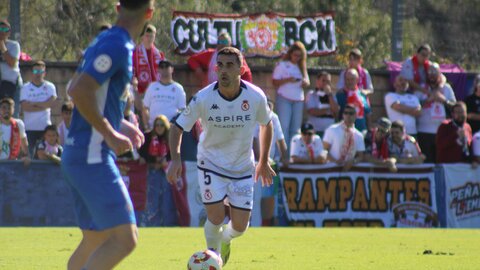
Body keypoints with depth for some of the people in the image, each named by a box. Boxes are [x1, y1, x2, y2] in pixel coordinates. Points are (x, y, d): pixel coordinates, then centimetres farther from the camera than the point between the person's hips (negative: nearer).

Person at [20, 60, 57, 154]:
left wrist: (34, 103, -9)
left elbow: (52, 103, -8)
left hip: (45, 127, 1)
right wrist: (43, 106, -8)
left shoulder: (50, 87, 8)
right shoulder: (25, 88, 4)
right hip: (30, 128, -1)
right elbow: (25, 107, -10)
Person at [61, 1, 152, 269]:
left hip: (80, 156, 10)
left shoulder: (105, 41, 15)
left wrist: (121, 125, 23)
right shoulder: (118, 46, -15)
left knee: (96, 240, 16)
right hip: (92, 157, -10)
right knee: (125, 239, -15)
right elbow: (80, 91, -25)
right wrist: (111, 135, -17)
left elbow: (82, 92, 25)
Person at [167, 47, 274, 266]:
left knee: (240, 226, -1)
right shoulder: (203, 98, -20)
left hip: (243, 168, 2)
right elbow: (178, 126, -9)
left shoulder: (255, 97, -16)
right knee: (216, 217, -15)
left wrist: (264, 161, 10)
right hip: (211, 164, -1)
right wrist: (175, 159, -24)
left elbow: (266, 124, 5)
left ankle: (225, 240, 37)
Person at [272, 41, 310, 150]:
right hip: (284, 99, -5)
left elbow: (307, 83, 16)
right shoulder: (282, 65, 2)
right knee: (284, 126, -11)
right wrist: (287, 80, -20)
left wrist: (305, 83, -8)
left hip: (298, 100, 5)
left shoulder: (301, 67, 15)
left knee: (295, 128, 3)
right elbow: (275, 82, -4)